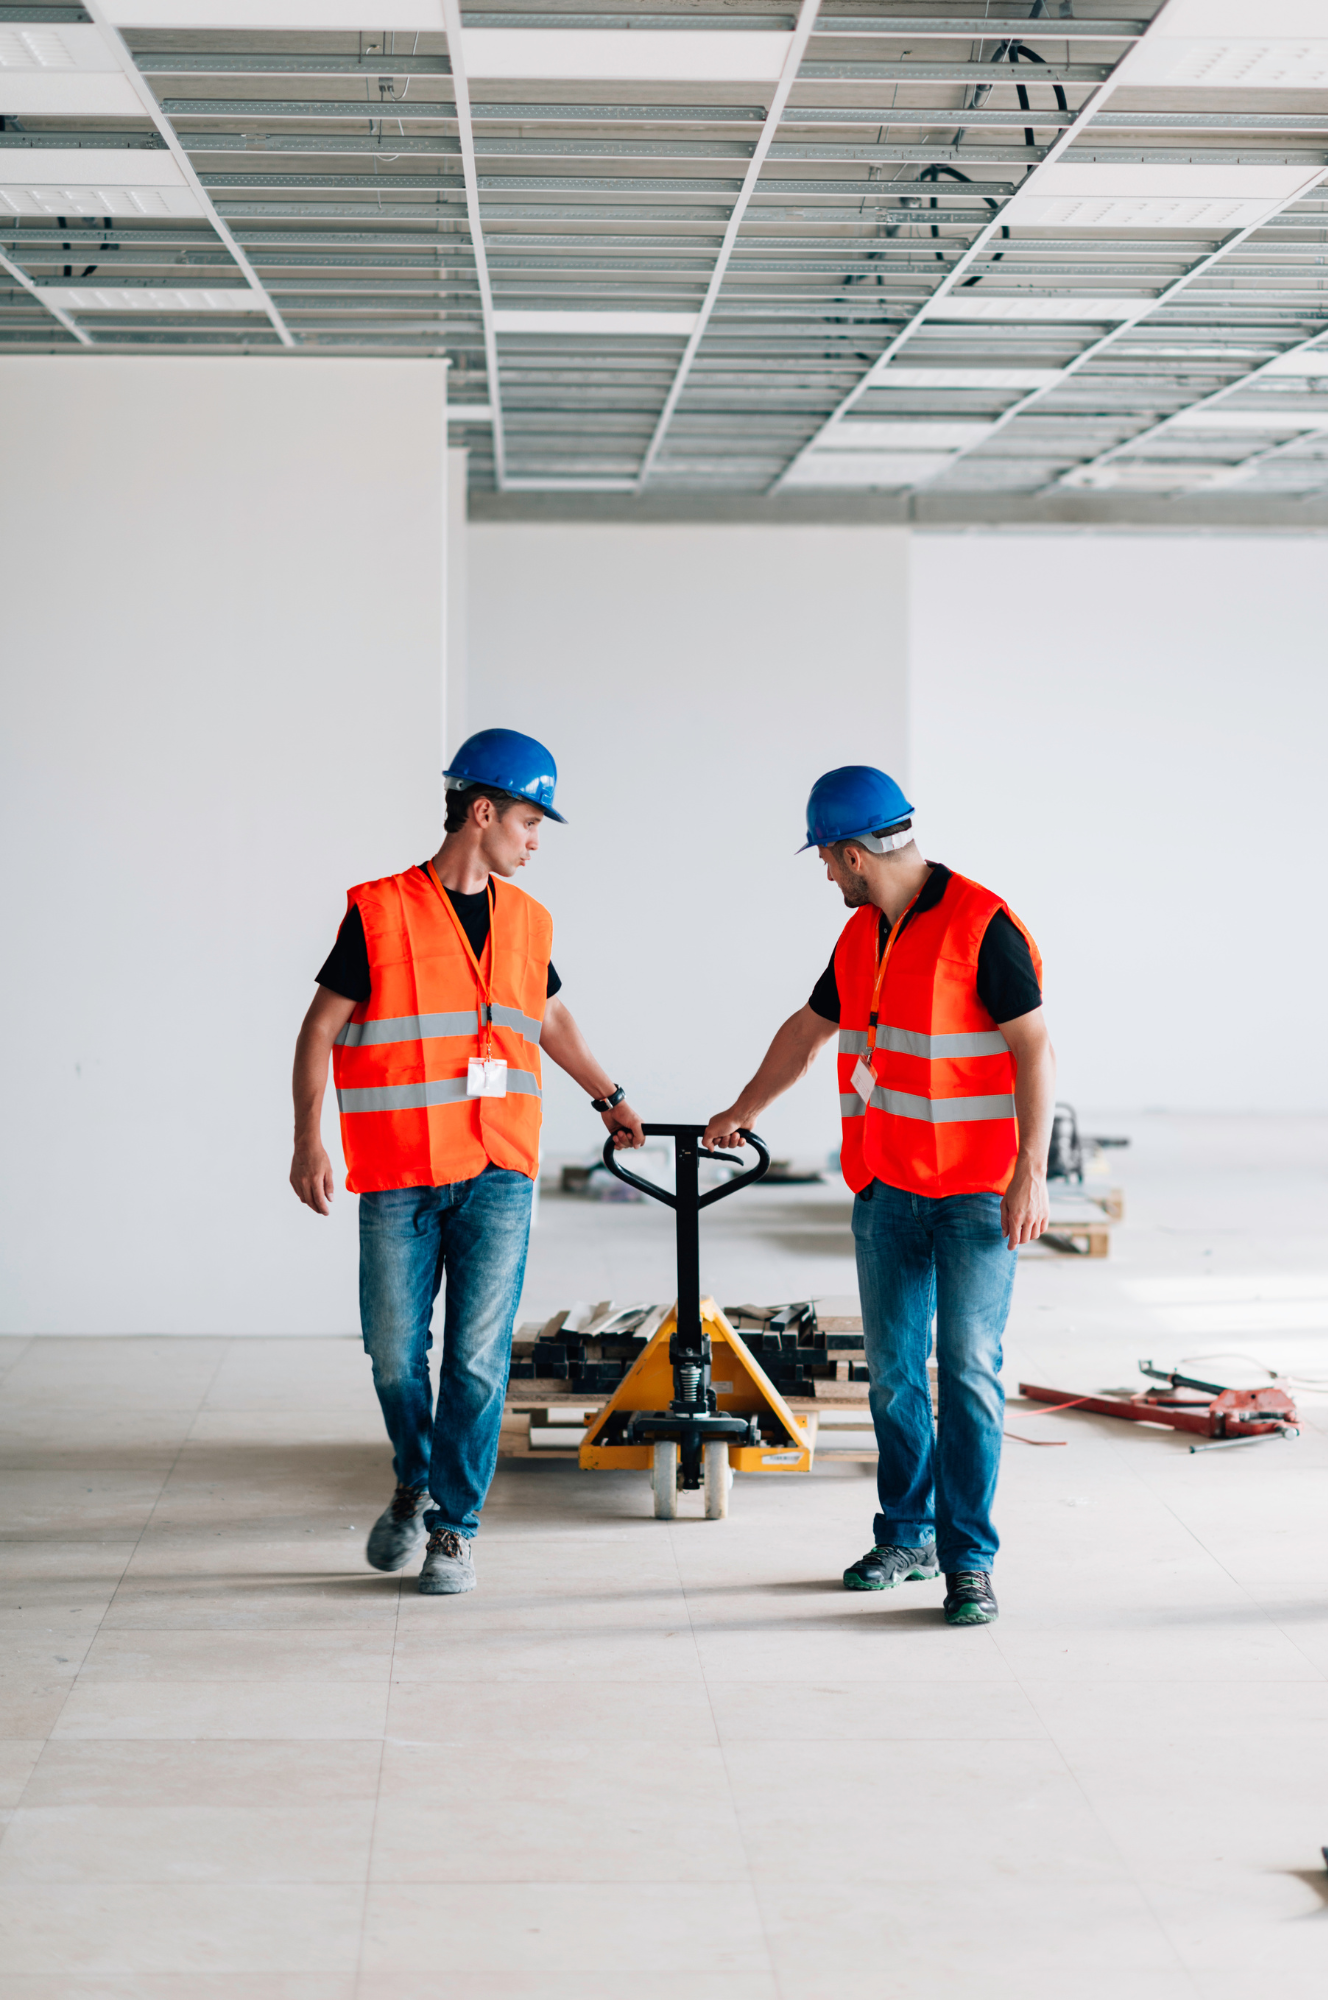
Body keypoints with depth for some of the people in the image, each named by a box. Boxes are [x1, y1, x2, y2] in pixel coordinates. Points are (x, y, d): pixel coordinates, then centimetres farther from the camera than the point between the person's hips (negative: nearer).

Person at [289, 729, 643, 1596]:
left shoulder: (527, 921, 10)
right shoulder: (381, 912, -3)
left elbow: (552, 1017, 28)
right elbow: (321, 1029, -2)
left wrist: (610, 1096, 33)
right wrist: (309, 1142, -11)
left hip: (498, 1174, 2)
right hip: (398, 1175, -2)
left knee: (478, 1356, -2)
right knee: (395, 1352, 5)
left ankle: (457, 1526, 9)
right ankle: (417, 1483, 31)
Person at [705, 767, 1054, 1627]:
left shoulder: (982, 925, -13)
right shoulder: (862, 935, 11)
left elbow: (1035, 1052, -15)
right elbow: (809, 1028, 27)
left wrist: (1030, 1175, -20)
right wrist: (744, 1111, 38)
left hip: (978, 1190, -7)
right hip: (887, 1185, 7)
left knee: (969, 1368, -8)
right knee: (893, 1367, 10)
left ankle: (969, 1558, -2)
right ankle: (907, 1534, 22)